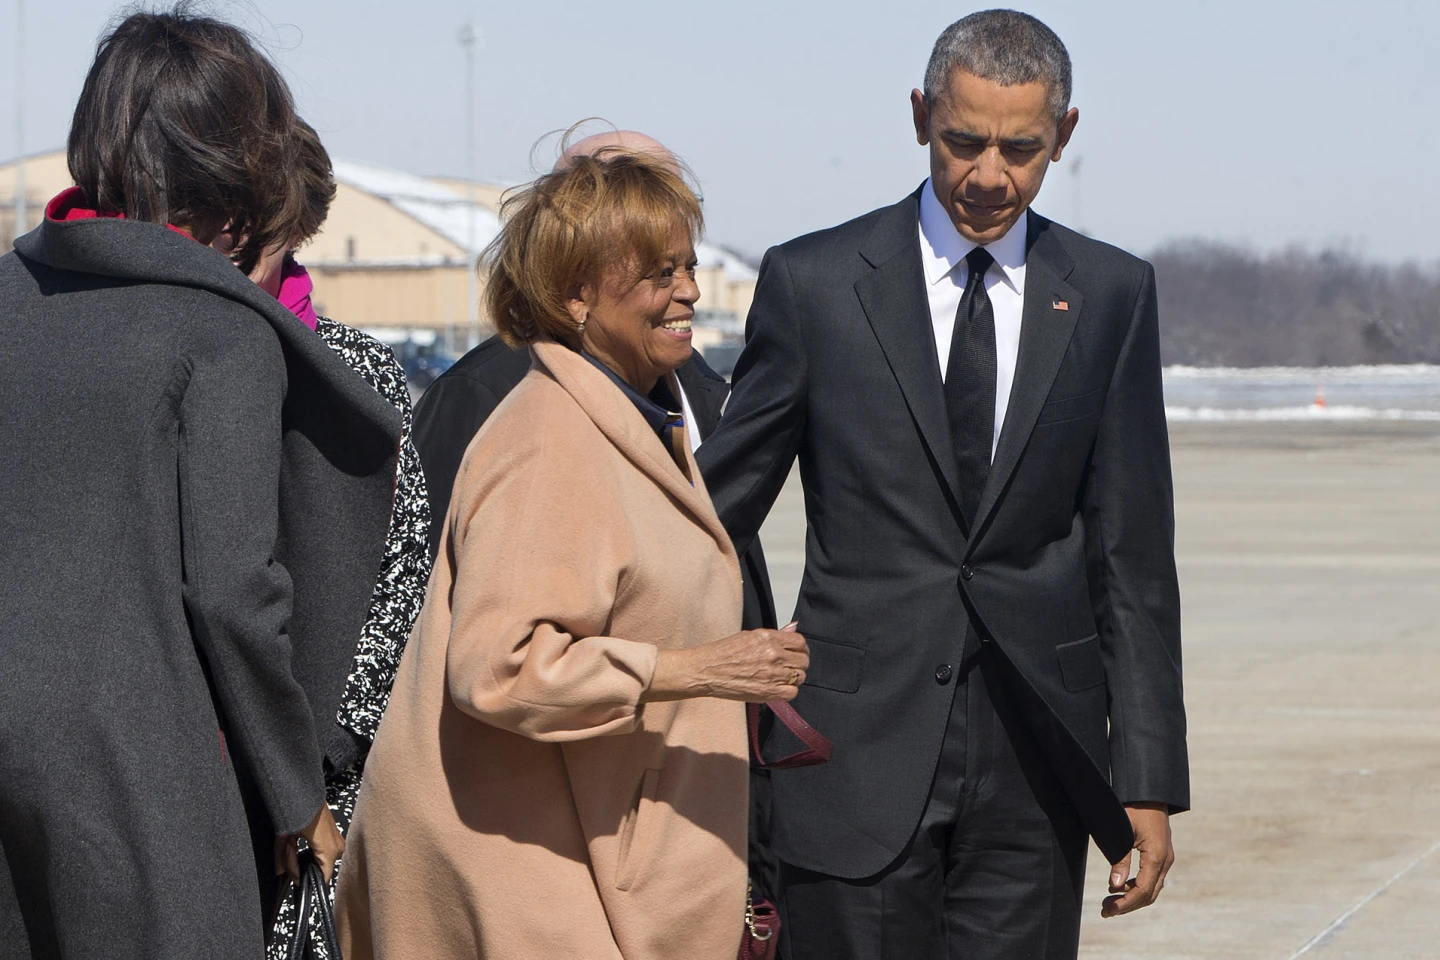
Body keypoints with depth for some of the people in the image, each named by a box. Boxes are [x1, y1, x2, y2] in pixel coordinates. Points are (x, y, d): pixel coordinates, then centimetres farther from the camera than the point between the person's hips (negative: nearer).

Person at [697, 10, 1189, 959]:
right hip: (860, 754, -1)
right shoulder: (813, 283, 1)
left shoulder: (1112, 294, 6)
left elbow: (1132, 552, 6)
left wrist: (1149, 777, 2)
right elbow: (720, 501, 7)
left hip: (1034, 764, 2)